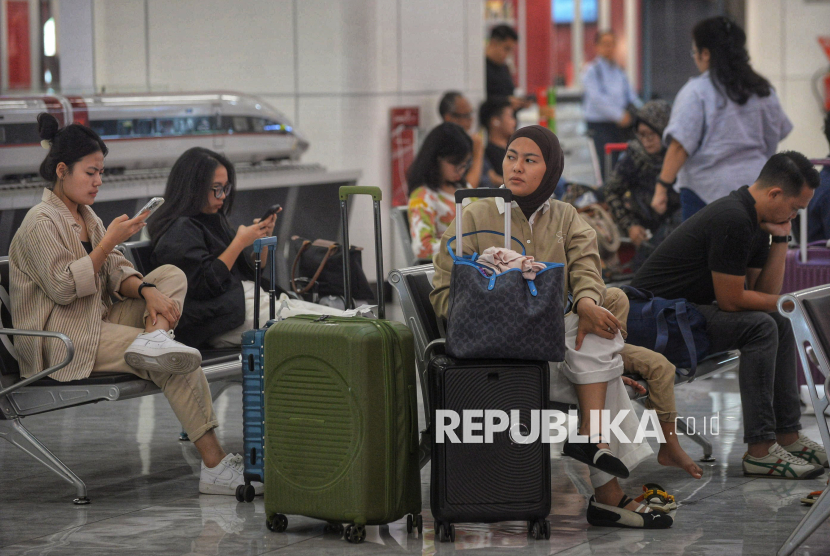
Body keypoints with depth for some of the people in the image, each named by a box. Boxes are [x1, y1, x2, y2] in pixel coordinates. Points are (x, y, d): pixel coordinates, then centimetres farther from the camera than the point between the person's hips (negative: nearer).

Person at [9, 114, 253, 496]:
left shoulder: (85, 216, 17)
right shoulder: (42, 222, -12)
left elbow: (114, 271, 11)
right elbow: (64, 287, -20)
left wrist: (146, 290, -10)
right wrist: (110, 241, -18)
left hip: (99, 320, 9)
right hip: (64, 342, -9)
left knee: (173, 275, 1)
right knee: (179, 366, -21)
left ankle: (154, 337, -30)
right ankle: (215, 466, -24)